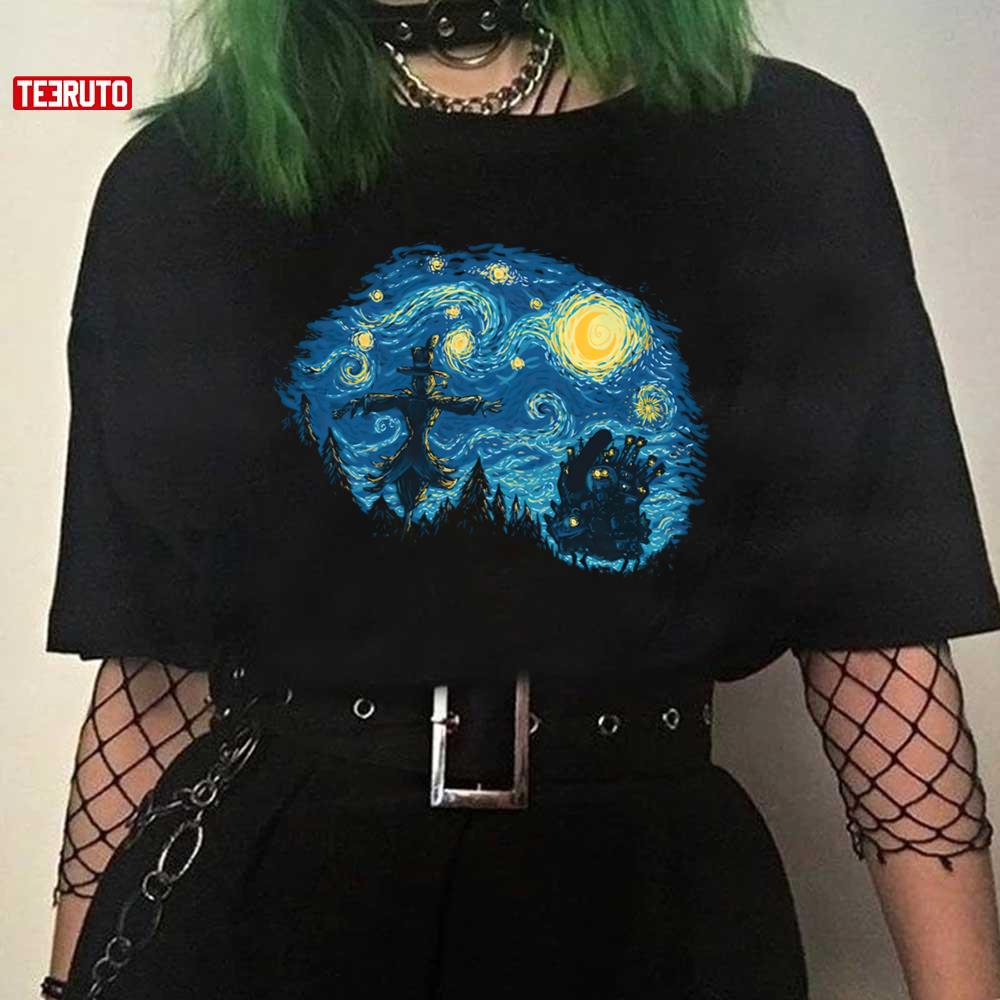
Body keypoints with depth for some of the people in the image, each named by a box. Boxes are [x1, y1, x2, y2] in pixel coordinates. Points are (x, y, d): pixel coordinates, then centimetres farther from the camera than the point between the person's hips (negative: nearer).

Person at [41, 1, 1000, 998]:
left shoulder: (786, 144, 0)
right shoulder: (180, 177, 1)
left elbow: (881, 611, -3)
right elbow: (154, 645, 1)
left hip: (649, 890, 1)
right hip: (247, 893, 1)